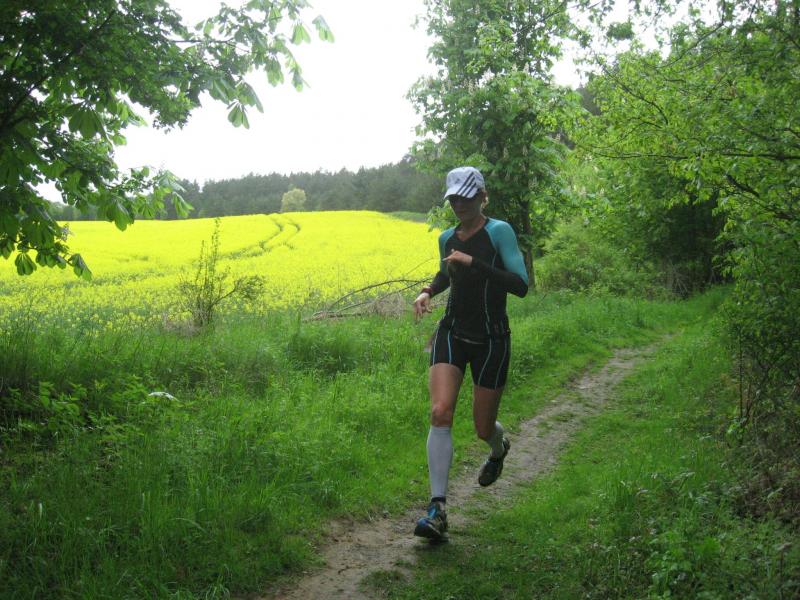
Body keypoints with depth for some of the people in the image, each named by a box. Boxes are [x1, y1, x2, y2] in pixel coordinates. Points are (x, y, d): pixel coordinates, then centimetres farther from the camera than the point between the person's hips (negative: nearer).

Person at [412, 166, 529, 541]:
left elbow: (520, 286, -20)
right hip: (452, 334, 4)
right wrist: (427, 291, 7)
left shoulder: (498, 231, -11)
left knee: (483, 428, 7)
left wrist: (473, 262, -26)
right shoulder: (447, 238, 7)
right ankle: (438, 509, -15)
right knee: (440, 413, -18)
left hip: (491, 340, -4)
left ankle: (499, 449, 48)